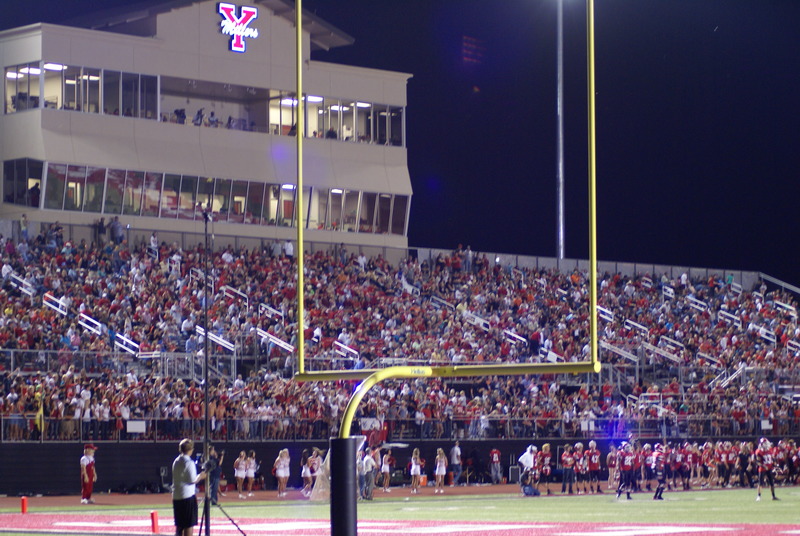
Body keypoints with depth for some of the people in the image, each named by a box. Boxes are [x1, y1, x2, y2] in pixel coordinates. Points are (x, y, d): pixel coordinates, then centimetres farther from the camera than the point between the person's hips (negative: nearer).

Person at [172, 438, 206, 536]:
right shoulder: (189, 462, -12)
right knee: (189, 525, -2)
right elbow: (192, 480, -16)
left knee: (179, 525, 12)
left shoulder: (176, 461, 11)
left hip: (176, 496, 7)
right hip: (188, 496, -7)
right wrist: (200, 476, 1)